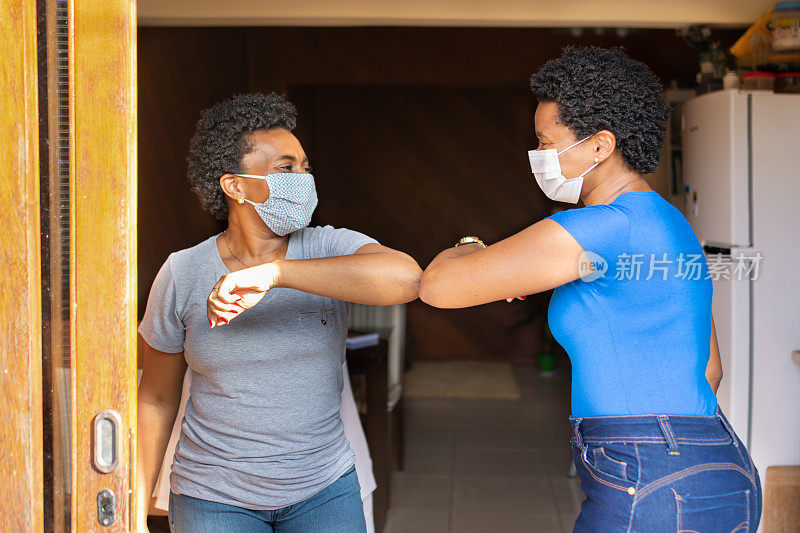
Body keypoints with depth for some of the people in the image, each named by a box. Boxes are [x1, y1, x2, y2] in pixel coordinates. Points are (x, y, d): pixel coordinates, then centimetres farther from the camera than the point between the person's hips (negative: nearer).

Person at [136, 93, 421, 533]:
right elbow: (157, 398, 2)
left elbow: (405, 278, -34)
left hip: (323, 488, 1)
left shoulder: (330, 248, -11)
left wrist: (273, 272, -39)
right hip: (215, 498, 0)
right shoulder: (182, 274, -9)